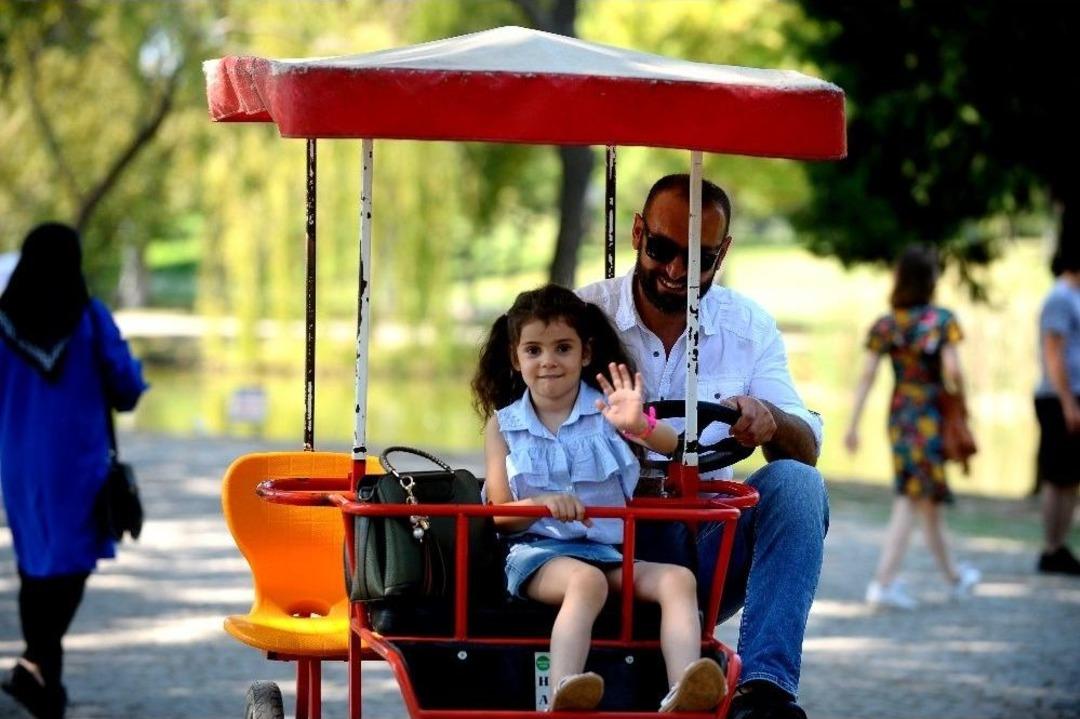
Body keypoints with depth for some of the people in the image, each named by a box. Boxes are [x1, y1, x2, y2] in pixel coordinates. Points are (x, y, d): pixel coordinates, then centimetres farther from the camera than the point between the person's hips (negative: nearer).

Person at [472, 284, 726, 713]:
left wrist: (639, 426, -30)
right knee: (586, 579, -36)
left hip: (609, 552, 2)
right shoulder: (503, 425, 11)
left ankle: (682, 697, -46)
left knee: (678, 579, -24)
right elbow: (500, 514, 4)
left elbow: (674, 448, -6)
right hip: (536, 551, -2)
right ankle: (564, 699, -55)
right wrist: (542, 504, -19)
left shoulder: (607, 411, 9)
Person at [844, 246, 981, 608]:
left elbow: (866, 376, -5)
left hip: (900, 414, 4)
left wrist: (853, 424, -3)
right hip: (932, 414, -4)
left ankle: (954, 576, 27)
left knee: (928, 499, 14)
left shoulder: (885, 325, 0)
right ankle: (883, 582, -6)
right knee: (912, 499, -1)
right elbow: (952, 370, -17)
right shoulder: (943, 320, -9)